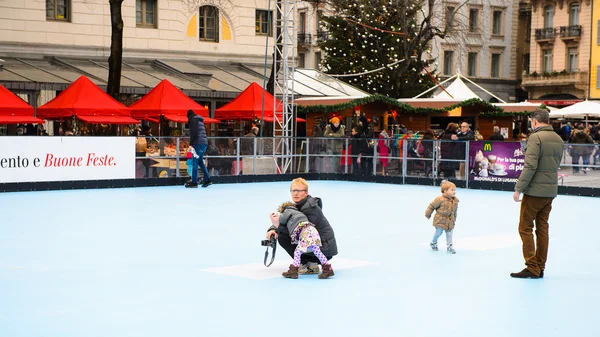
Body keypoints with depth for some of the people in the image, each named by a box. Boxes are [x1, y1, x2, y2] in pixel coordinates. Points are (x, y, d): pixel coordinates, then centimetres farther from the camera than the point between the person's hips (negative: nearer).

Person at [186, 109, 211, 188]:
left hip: (198, 143, -9)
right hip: (205, 143, 9)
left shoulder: (193, 120, -3)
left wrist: (191, 144, -15)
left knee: (195, 162, -5)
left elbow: (193, 132, -14)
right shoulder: (200, 120, 23)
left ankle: (194, 182, -6)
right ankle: (207, 180, 11)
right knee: (200, 161, 15)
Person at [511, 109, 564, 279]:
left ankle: (532, 268, -1)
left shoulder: (536, 137, -14)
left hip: (535, 190, -7)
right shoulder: (558, 139, 10)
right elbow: (556, 164, 15)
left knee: (525, 228, 1)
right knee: (542, 228, 12)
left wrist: (518, 188, -15)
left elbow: (530, 166, -20)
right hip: (551, 191, 7)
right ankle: (540, 268, 15)